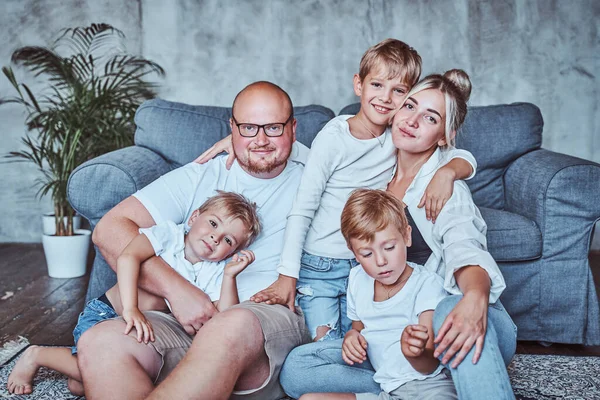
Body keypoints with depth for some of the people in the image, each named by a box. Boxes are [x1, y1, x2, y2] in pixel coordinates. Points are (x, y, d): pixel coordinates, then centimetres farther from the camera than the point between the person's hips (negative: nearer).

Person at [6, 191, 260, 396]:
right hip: (104, 314, -5)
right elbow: (128, 257, -34)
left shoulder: (213, 273, -4)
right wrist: (131, 309, -43)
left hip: (143, 328, 5)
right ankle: (37, 355, 0)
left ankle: (81, 376, 8)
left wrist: (230, 276, -24)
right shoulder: (169, 234, -16)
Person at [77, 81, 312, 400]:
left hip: (276, 321, -2)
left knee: (232, 326, -39)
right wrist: (176, 288, -11)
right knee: (100, 343, -26)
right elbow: (109, 229, 5)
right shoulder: (200, 177, 14)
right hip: (191, 321, 2)